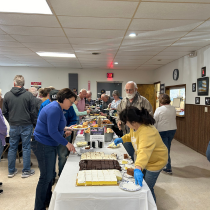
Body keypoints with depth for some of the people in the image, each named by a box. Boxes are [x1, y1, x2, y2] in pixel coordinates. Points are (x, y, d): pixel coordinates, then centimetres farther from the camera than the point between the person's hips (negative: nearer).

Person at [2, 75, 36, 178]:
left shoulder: (7, 95, 0)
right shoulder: (29, 95, -9)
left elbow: (4, 112, 6)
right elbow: (33, 112, -8)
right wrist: (34, 123, 6)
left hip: (13, 126, 3)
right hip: (26, 125, -2)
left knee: (12, 148, 13)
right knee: (26, 148, 6)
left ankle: (11, 171, 23)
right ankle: (26, 171, 13)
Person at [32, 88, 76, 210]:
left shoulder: (58, 108, 9)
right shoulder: (54, 109, -22)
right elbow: (52, 132, -25)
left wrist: (64, 128, 8)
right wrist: (66, 143, -21)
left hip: (50, 145, 10)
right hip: (43, 146, -10)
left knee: (50, 175, 19)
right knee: (46, 177, -1)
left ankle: (48, 200, 35)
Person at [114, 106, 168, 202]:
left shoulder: (146, 132, -37)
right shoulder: (135, 127, -6)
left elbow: (144, 151, -53)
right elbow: (131, 135, 20)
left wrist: (138, 168, -64)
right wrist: (122, 139, 6)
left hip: (155, 162, -9)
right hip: (145, 161, 9)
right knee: (140, 184, 17)